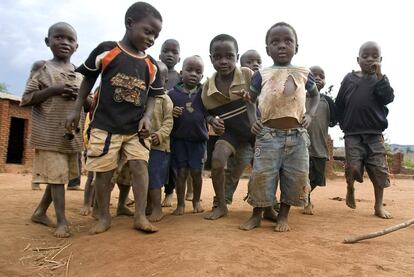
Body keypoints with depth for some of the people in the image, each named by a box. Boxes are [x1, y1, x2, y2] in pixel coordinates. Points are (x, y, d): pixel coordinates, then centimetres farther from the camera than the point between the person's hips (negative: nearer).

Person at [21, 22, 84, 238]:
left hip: (72, 135, 6)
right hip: (50, 134, -5)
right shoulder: (41, 67, -1)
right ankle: (62, 221, 0)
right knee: (56, 175, -7)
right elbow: (26, 99, -6)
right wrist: (53, 90, -18)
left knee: (62, 175, 12)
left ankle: (40, 212, 29)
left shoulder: (80, 74, 12)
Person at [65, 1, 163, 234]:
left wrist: (147, 117, -7)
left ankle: (140, 216, 3)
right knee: (104, 171, 5)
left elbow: (152, 96, 10)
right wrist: (77, 109, 5)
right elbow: (88, 80, 6)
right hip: (105, 126, -2)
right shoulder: (106, 50, -4)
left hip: (136, 129, 2)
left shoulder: (151, 65, 4)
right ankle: (104, 217, 20)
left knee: (140, 165, -7)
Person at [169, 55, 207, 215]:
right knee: (181, 172, 5)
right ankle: (180, 203, 19)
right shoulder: (173, 93, -2)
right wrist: (171, 113, -16)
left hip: (199, 139, 1)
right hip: (178, 139, -1)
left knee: (196, 171, 8)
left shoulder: (204, 93, 1)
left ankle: (196, 201, 28)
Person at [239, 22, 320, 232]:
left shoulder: (303, 73, 9)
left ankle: (283, 215, 22)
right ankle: (257, 214, 16)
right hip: (268, 135, -2)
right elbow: (250, 100, 14)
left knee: (296, 177, 4)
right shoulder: (262, 75, 5)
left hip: (297, 135, 2)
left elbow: (315, 95, 24)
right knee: (261, 175, -4)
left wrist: (310, 114, 7)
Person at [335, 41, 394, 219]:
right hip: (352, 134, -1)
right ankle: (350, 190, 25)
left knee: (379, 170, 0)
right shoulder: (349, 78, 7)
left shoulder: (380, 79, 9)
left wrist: (379, 75, -11)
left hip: (375, 133, 1)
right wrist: (343, 123, 5)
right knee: (353, 168, -6)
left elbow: (388, 98, -9)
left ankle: (379, 206, 13)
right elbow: (339, 104, 10)